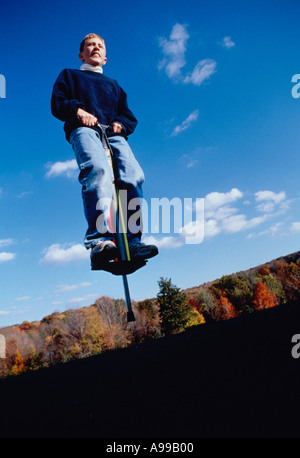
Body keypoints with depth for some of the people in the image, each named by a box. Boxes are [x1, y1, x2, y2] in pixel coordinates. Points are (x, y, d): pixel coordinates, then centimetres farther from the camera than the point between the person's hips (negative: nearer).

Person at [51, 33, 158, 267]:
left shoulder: (113, 84, 38)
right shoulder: (69, 75, 31)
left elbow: (130, 117, 26)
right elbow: (57, 103, 14)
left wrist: (120, 123, 2)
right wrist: (77, 110, -8)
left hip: (114, 135, 3)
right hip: (84, 130, -3)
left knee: (134, 176, -27)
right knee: (98, 169, -37)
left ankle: (132, 241, -31)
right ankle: (99, 239, -48)